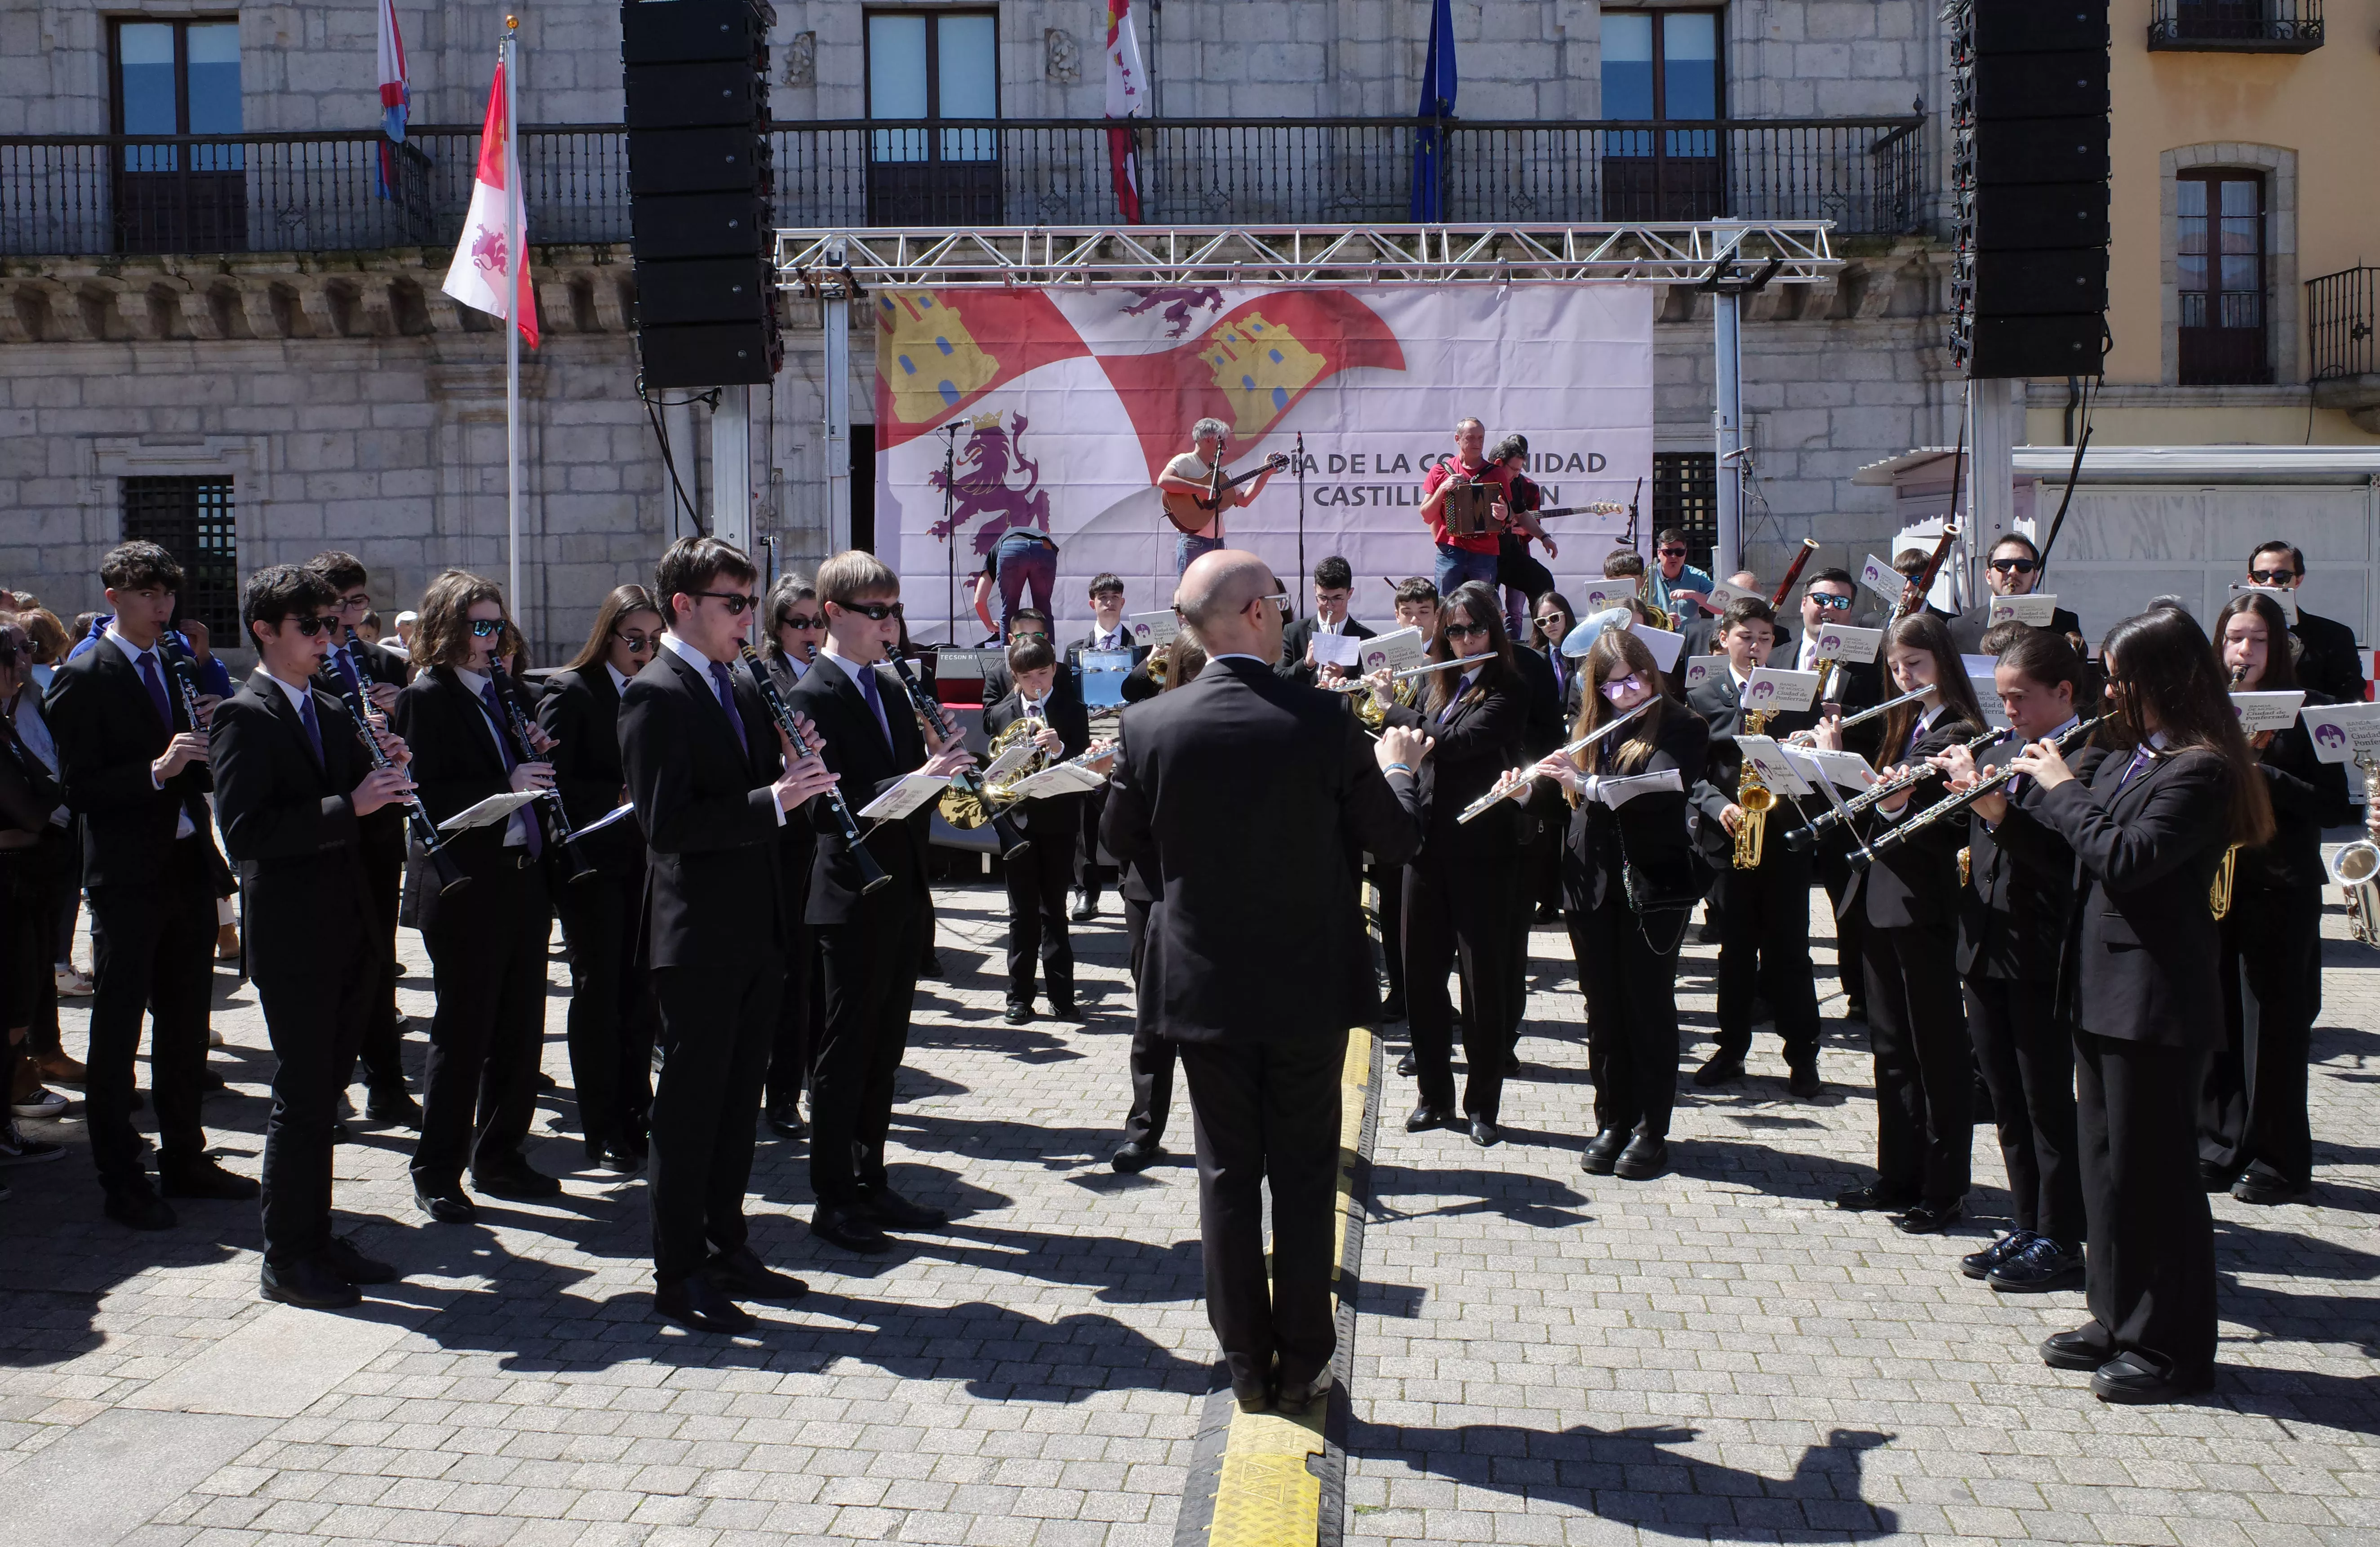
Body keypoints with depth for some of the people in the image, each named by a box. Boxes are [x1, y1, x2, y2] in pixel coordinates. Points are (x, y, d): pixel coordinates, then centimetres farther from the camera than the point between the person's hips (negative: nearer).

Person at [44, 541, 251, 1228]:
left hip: (188, 866, 7)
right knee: (117, 1032, 2)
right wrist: (155, 771, -25)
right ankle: (121, 1181, 10)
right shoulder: (85, 677, -7)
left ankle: (184, 1158, 25)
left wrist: (206, 738, -3)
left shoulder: (175, 667, 13)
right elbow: (77, 788, -14)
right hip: (128, 876, -7)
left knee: (186, 1024, 14)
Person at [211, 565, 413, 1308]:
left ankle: (316, 1237, 24)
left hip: (347, 929, 8)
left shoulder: (332, 712, 16)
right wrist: (349, 805, -24)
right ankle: (286, 1258, 8)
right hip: (293, 936, -8)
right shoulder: (243, 717, -10)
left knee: (325, 1089, 14)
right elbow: (245, 832, -20)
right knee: (302, 1098, -2)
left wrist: (387, 774, -1)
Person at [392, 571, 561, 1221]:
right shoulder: (425, 698, -7)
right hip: (467, 889, -7)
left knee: (521, 1029, 12)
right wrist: (505, 786, -23)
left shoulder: (503, 693, 16)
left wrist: (536, 760, 2)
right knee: (462, 1032, 0)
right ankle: (437, 1173, 11)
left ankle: (499, 1155, 25)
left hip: (524, 881, 7)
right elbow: (426, 796, -16)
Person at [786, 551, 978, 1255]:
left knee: (884, 1048, 14)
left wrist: (944, 776, -5)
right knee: (844, 1052, 1)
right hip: (852, 899, -8)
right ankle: (833, 1201, 12)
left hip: (904, 892, 8)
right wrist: (916, 781, -29)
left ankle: (871, 1184, 25)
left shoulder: (893, 689, 13)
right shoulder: (812, 697, -12)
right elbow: (827, 806, -21)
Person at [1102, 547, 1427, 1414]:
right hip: (1309, 985, -1)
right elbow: (1396, 843, -6)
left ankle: (1247, 1366, 20)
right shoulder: (1324, 722, -15)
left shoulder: (1150, 727, -10)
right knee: (1305, 1180, 12)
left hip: (1203, 985, 1)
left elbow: (1121, 843, 4)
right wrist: (1398, 769, 13)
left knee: (1228, 1177, 13)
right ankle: (1302, 1367, 21)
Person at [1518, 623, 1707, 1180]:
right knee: (1603, 1009, 10)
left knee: (1649, 1007, 3)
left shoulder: (1680, 729, -6)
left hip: (1653, 888, -4)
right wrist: (1529, 789, -5)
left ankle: (1651, 1129, 12)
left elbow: (1663, 789, -22)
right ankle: (1611, 1122, 21)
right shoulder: (1586, 730, 10)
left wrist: (1585, 783, -28)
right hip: (1590, 887, 5)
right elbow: (1561, 800, 15)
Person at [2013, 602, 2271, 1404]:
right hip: (2103, 990, 9)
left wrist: (2062, 789, -14)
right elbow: (2087, 840, 16)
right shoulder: (2131, 755, 11)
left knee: (2152, 1171, 0)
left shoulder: (2201, 768, -17)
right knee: (2107, 1163, 16)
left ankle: (2173, 1348, 12)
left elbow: (2127, 859, -24)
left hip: (2157, 1001, -9)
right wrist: (2033, 785, 6)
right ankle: (2117, 1320, 29)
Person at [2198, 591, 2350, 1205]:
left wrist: (2262, 776, -18)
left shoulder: (2305, 709, -2)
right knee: (2215, 1020, 7)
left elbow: (2334, 806, -8)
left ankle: (2279, 1160, 10)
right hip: (2210, 881, 4)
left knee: (2273, 1024, 0)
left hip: (2280, 887, -4)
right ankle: (2220, 1145, 19)